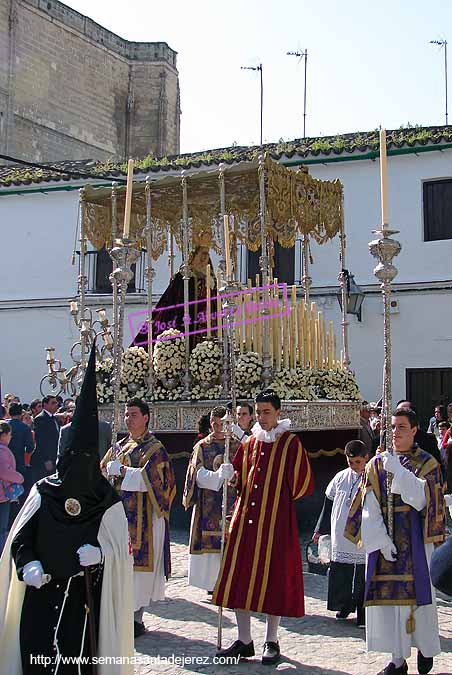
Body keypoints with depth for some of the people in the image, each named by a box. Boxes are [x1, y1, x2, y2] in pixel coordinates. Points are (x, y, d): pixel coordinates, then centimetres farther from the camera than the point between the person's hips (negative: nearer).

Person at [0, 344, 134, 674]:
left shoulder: (106, 500, 0)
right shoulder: (43, 492, 3)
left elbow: (119, 543, 4)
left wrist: (98, 552, -17)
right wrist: (29, 565, -14)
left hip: (85, 594, -1)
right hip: (41, 591, 1)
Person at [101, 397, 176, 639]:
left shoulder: (155, 449, -4)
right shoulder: (120, 446, 15)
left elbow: (149, 479, -17)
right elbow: (103, 470, 12)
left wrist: (121, 470, -12)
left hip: (142, 516, -6)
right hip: (119, 512, 6)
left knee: (138, 563, -3)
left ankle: (137, 619, 4)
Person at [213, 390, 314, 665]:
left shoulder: (290, 443, -4)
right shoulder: (250, 443, 12)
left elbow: (303, 482, -5)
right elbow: (239, 476, 18)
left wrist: (280, 499, 3)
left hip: (275, 520, -5)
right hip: (246, 518, 5)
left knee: (273, 577, 1)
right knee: (241, 575, 4)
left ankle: (272, 641, 14)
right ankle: (244, 640, 14)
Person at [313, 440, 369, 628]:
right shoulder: (341, 477, 6)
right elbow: (329, 503, 15)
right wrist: (320, 529, 16)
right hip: (340, 539, 4)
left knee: (363, 579, 1)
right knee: (339, 575, 8)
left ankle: (363, 615, 13)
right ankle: (345, 606, 28)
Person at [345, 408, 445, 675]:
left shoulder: (427, 463, 1)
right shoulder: (377, 464, 7)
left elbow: (421, 499, -15)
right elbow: (369, 508, -1)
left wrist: (397, 471, -20)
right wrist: (380, 538, -13)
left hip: (414, 540, -2)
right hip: (383, 538, 2)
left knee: (417, 591, 1)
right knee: (389, 595, 1)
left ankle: (426, 646, 25)